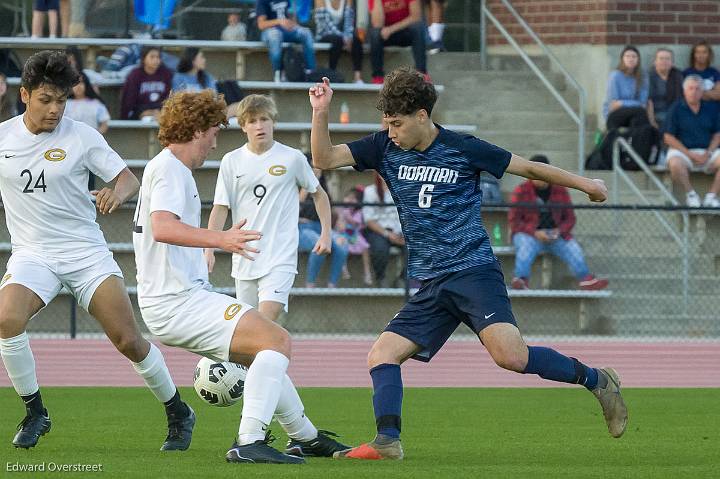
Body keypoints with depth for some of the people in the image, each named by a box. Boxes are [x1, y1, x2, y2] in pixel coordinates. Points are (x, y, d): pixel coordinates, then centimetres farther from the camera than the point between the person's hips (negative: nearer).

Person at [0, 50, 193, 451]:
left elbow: (130, 180, 0)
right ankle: (35, 413, -9)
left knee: (130, 342, -6)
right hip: (32, 254, 1)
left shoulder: (81, 136, -3)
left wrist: (118, 192, -22)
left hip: (87, 252, -1)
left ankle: (178, 414, 18)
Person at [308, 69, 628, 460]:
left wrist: (584, 184, 6)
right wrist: (321, 113, -10)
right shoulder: (385, 149, 8)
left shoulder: (463, 149, -3)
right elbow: (324, 159, 5)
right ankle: (387, 442, -11)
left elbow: (528, 168, 6)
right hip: (431, 286, 6)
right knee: (381, 355, -9)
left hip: (473, 271, -6)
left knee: (510, 356, -24)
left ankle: (595, 380, -6)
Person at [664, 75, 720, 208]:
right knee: (675, 164, -36)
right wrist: (690, 154, -12)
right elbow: (669, 138, -4)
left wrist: (708, 153, -8)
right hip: (682, 150, -3)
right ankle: (690, 194, -12)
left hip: (707, 151, 3)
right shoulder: (676, 108, 0)